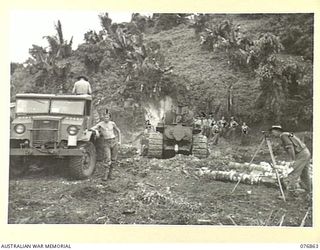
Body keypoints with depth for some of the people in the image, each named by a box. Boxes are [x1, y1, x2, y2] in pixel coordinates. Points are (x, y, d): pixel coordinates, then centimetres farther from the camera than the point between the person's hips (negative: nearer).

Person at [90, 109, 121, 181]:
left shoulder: (112, 123, 3)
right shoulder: (100, 124, 0)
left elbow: (118, 131, 15)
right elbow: (92, 128, -8)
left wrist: (119, 141, 10)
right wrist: (96, 131, -26)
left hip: (114, 142, 2)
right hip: (106, 143, -2)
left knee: (113, 159, 4)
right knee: (107, 158, -17)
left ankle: (110, 173, 18)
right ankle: (106, 174, -13)